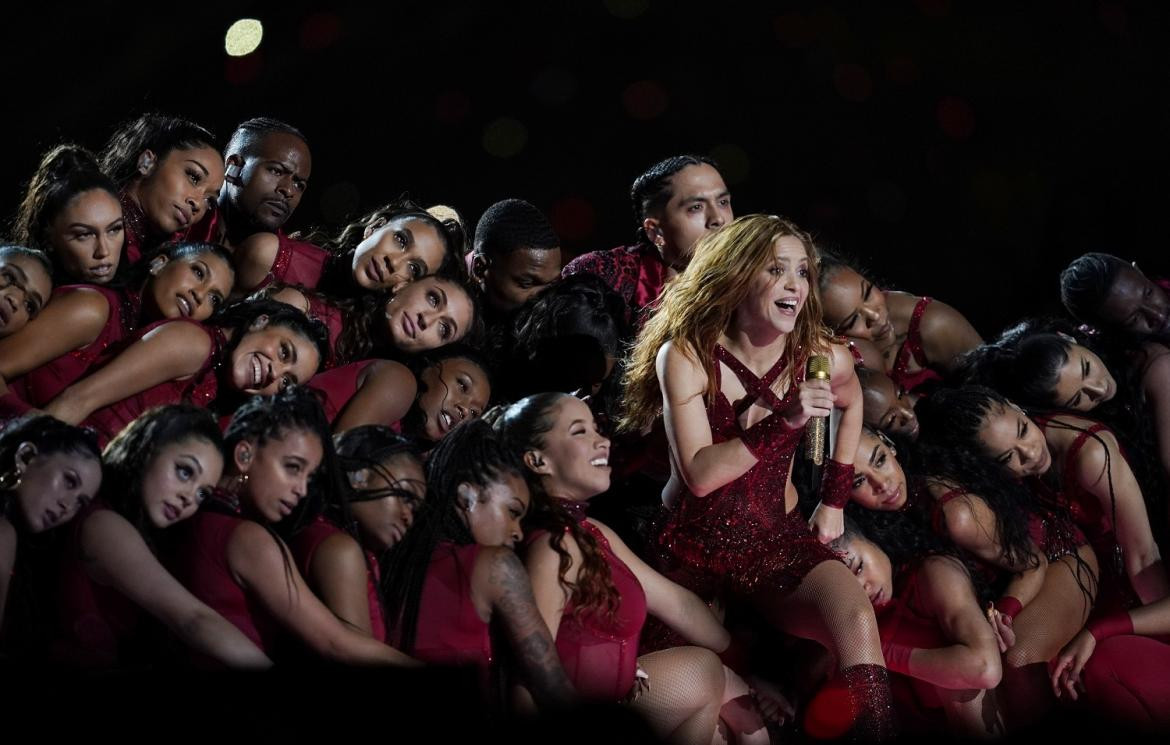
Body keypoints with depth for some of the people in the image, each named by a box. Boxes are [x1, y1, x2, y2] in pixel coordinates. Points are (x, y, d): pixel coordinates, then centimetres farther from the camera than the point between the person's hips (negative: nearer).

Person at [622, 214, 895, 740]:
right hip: (695, 544, -1)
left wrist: (834, 499, 17)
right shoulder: (686, 355, -12)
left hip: (779, 539, 1)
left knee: (857, 619, -27)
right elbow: (699, 473, -19)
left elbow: (851, 403, 23)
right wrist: (784, 421, -28)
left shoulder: (821, 357, -3)